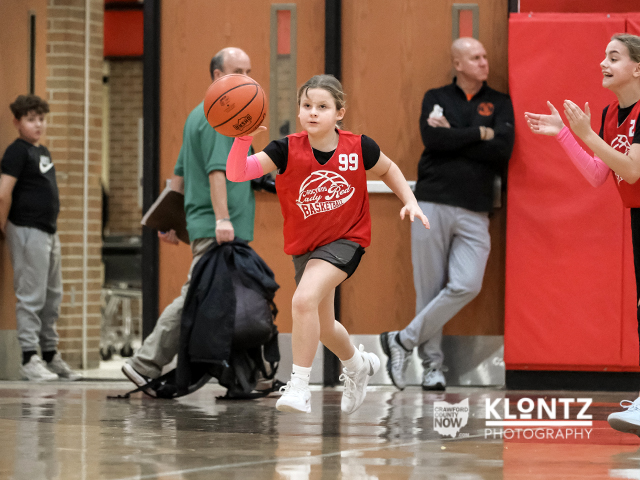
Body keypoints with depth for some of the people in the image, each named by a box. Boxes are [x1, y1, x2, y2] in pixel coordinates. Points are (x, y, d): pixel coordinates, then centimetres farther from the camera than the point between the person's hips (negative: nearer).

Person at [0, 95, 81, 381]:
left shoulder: (43, 152, 16)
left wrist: (52, 226, 16)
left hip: (48, 231, 9)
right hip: (28, 231, -9)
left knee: (53, 296, 13)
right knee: (31, 296, -8)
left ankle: (50, 355, 21)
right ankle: (29, 360, -6)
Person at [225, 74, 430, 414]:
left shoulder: (358, 148, -15)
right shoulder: (288, 150, -17)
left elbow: (388, 169, 9)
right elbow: (236, 173, -29)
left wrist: (410, 202, -3)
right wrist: (243, 139, -46)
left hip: (346, 239, -4)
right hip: (305, 245, 4)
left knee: (305, 300, -29)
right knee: (324, 328, 20)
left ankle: (299, 386, -19)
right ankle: (357, 364, 53)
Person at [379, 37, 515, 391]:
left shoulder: (499, 104, 12)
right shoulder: (436, 99, 10)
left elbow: (503, 150, -5)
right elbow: (433, 138, -10)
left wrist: (453, 138, -6)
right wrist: (479, 134, -6)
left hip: (474, 212, 1)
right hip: (433, 205, -1)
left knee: (467, 285, -14)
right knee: (429, 289, -1)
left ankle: (405, 340, -2)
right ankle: (432, 362, 9)